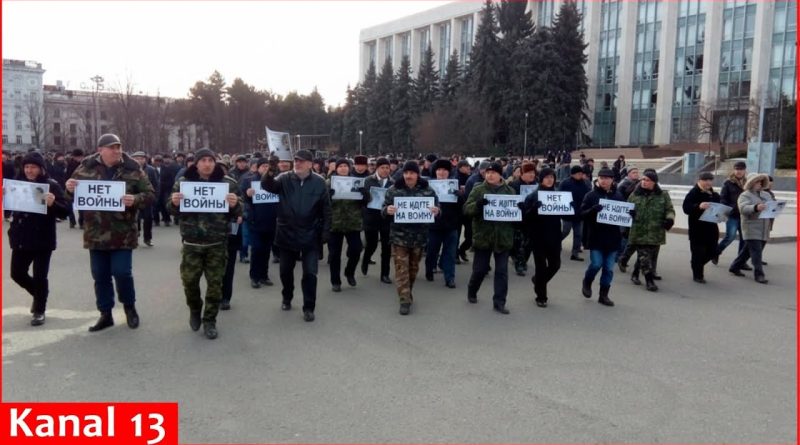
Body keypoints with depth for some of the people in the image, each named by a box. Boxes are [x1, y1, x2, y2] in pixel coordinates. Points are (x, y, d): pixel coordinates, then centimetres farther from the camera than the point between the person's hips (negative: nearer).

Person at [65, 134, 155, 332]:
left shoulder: (133, 170, -5)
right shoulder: (86, 168, 2)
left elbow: (150, 195, -4)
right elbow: (73, 196, 11)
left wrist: (135, 200, -24)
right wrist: (70, 189, -12)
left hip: (123, 233, -3)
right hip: (96, 233, 3)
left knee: (122, 272, -4)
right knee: (100, 276, 10)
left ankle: (130, 307, 21)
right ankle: (105, 314, 23)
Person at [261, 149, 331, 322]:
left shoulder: (319, 182, -3)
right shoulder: (284, 178, -2)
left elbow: (326, 209, 0)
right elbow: (268, 186, -20)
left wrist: (326, 231, -3)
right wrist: (269, 173, -39)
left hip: (310, 235, -1)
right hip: (287, 234, 2)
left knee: (310, 272, -1)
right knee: (286, 270, 15)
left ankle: (308, 307, 11)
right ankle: (287, 298, 37)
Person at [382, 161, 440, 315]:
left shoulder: (428, 191, -1)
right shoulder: (393, 190, -3)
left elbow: (437, 209, 4)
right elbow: (383, 209, 1)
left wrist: (436, 211, -20)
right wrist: (387, 210, -23)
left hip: (419, 236, 2)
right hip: (399, 235, -2)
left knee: (413, 266, 16)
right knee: (401, 267, -5)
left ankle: (408, 292, 37)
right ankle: (405, 300, -2)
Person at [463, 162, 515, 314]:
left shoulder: (509, 191, 6)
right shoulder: (478, 189, -1)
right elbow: (466, 209, -8)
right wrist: (477, 204, -28)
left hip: (503, 237, 2)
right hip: (483, 236, -2)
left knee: (502, 270, 3)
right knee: (480, 269, 7)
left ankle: (499, 302, 11)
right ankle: (472, 292, 33)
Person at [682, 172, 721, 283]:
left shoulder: (714, 195, 13)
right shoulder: (693, 193, -8)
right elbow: (686, 208, -18)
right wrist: (699, 206, -34)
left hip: (711, 228, 7)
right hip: (697, 228, -6)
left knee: (712, 251, 10)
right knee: (698, 252, -3)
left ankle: (698, 266, 36)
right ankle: (697, 275, 11)